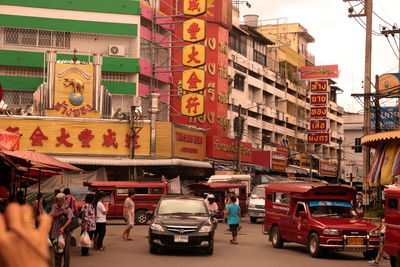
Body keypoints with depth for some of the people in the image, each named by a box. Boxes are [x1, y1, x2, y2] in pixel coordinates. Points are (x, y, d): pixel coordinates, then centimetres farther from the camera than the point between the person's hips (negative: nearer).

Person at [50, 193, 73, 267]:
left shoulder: (67, 209, -6)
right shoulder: (54, 207, 6)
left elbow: (70, 219, -18)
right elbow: (52, 216, -7)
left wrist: (63, 227, -33)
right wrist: (61, 212, -20)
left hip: (65, 233, -3)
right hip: (56, 233, 3)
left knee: (66, 252, -3)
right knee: (57, 252, 9)